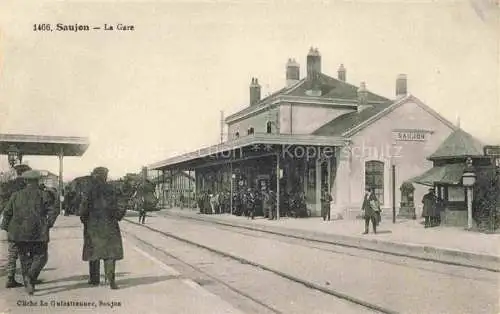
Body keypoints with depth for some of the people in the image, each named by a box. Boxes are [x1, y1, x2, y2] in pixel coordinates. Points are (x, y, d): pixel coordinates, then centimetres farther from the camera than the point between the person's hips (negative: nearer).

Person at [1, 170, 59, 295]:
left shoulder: (16, 195, 5)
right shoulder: (42, 194, -3)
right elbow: (53, 211, -12)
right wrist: (48, 224, -2)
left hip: (19, 233, 3)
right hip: (37, 233, -3)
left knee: (25, 258, 15)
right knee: (40, 257, 9)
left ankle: (29, 284, 14)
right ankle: (30, 276, -16)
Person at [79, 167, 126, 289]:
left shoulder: (89, 191, 0)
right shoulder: (109, 189, -7)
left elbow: (83, 209, 0)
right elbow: (113, 207, -9)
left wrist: (85, 220, 15)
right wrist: (121, 211, 9)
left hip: (92, 225, 3)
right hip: (108, 225, -3)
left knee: (94, 251, 13)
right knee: (110, 252, 0)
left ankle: (94, 279, 20)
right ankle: (111, 279, -12)